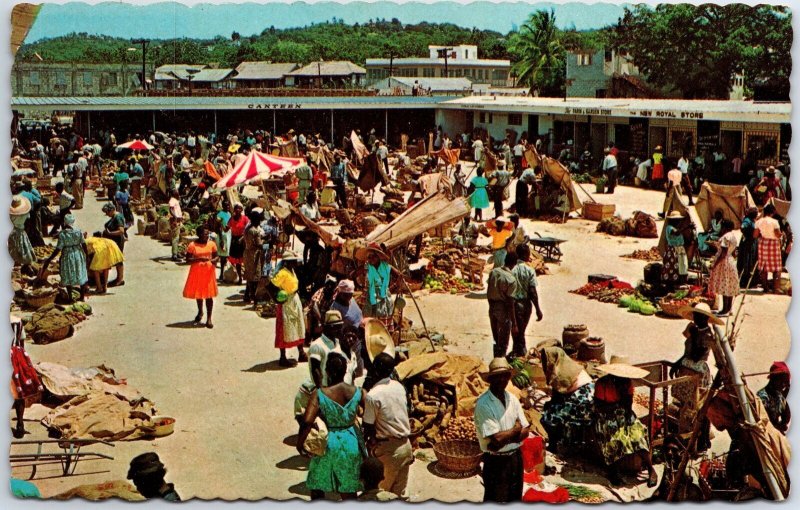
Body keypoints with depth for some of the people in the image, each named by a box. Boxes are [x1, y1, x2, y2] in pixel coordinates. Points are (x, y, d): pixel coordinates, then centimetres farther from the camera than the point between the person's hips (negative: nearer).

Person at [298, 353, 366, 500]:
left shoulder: (319, 394, -17)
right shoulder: (357, 392, -8)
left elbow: (307, 422, -23)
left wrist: (299, 444, -9)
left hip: (328, 444, -3)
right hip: (352, 444, 3)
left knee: (317, 488, 18)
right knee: (349, 490, 16)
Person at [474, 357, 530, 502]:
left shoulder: (513, 399, 3)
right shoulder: (483, 404, -18)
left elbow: (525, 431, 1)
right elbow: (495, 439, -24)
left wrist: (506, 438, -17)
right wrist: (515, 429, -8)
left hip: (516, 457, 7)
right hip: (496, 462, -7)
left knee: (515, 501, 19)